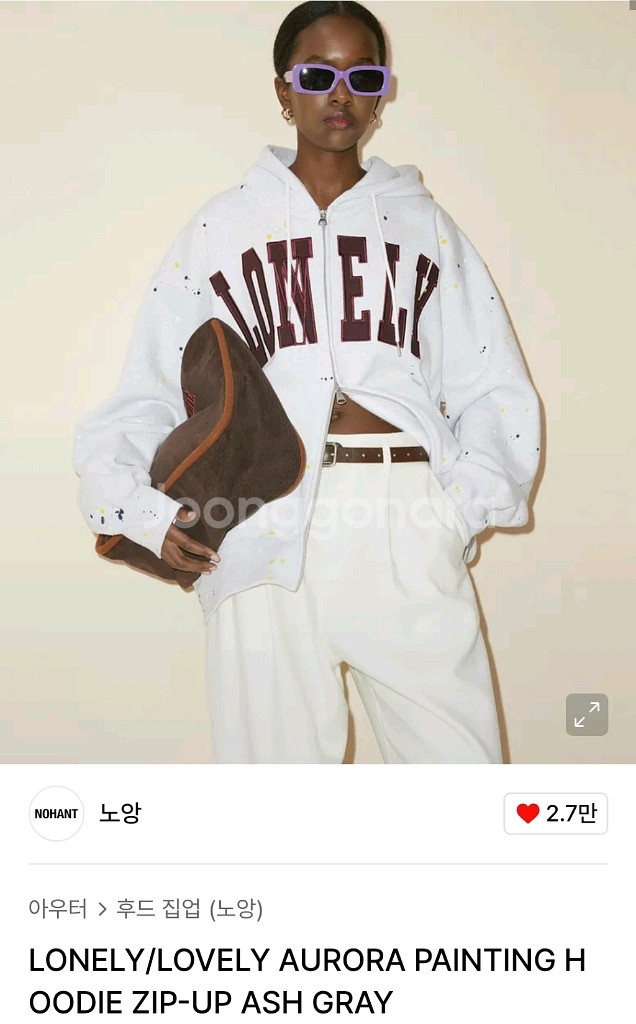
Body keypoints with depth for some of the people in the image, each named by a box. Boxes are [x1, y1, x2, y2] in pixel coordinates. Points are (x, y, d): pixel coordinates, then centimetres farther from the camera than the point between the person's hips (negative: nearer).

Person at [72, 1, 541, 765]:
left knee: (459, 757, -3)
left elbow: (494, 389, 12)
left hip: (406, 525, 1)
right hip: (267, 524, -1)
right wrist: (141, 509, -5)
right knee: (275, 755, 0)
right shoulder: (224, 225, 14)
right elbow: (146, 385, 11)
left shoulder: (425, 226, 18)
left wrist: (467, 504, -4)